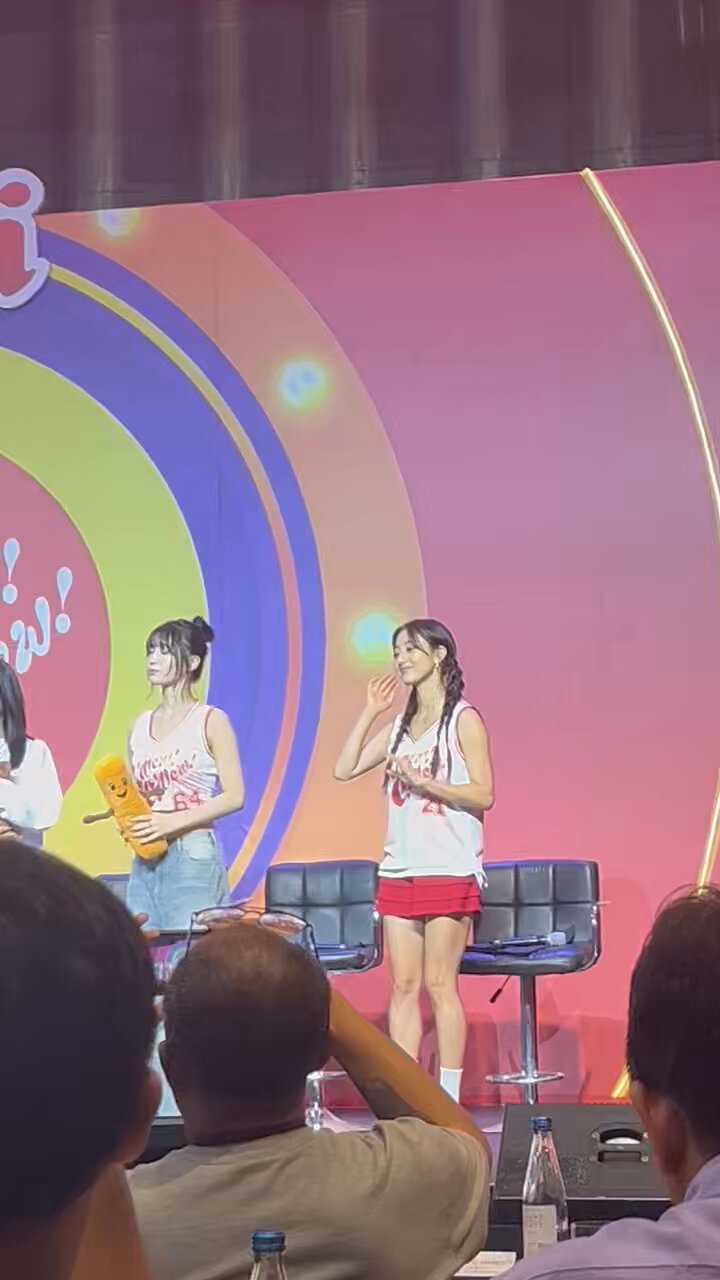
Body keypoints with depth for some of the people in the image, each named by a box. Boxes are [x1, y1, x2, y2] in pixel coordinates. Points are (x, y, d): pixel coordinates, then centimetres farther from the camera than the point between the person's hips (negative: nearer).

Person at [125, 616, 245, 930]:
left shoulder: (210, 721, -2)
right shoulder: (140, 726, 13)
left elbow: (234, 796, -8)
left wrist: (174, 822, -17)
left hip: (194, 857, -5)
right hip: (145, 862, 5)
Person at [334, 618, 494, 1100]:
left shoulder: (463, 721, -3)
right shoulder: (399, 726, 15)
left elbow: (483, 794, -10)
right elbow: (345, 770, 10)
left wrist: (422, 780, -17)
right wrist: (370, 712, 6)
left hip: (449, 872, -6)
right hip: (399, 870, 6)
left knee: (440, 985, -6)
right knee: (403, 987, 5)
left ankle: (449, 1100, -2)